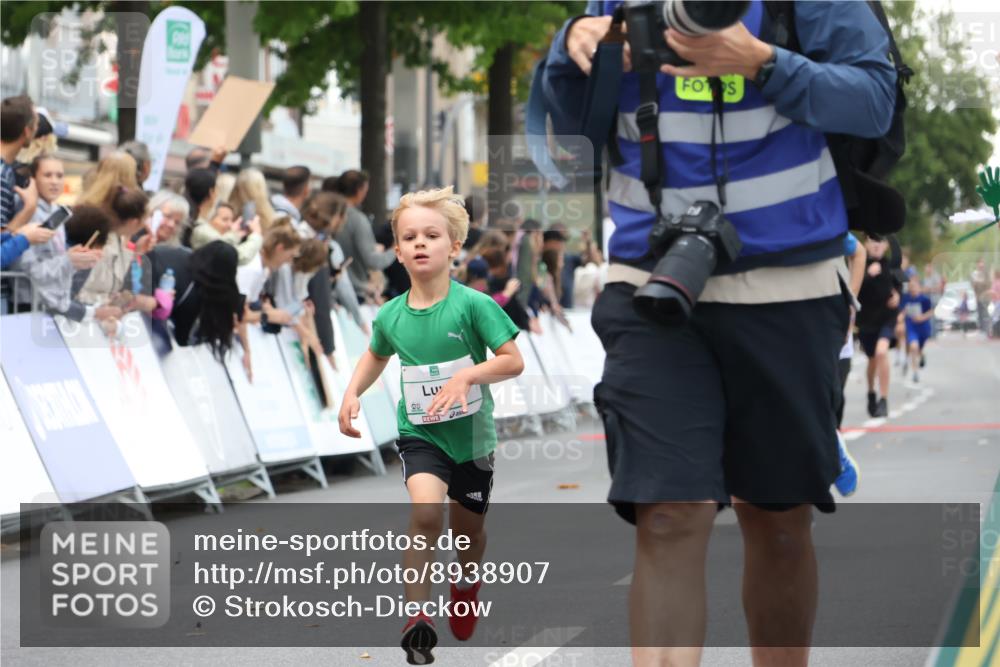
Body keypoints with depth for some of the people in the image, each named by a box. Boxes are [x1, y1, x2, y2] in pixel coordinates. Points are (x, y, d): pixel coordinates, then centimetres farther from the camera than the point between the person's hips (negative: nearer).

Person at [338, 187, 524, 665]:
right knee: (426, 509, -25)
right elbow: (376, 356, 17)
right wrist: (352, 394, 2)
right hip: (419, 433, 0)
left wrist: (467, 375, -27)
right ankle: (417, 619, -18)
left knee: (468, 527, 17)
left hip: (471, 434, 0)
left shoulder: (471, 304, -16)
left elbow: (513, 361, -14)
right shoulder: (391, 316, -5)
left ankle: (467, 582, 52)